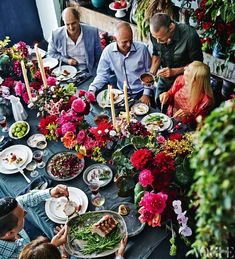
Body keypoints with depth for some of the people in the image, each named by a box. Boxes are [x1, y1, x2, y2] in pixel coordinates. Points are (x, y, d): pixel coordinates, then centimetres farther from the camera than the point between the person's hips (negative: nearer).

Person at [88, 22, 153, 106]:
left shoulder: (142, 48, -7)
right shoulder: (108, 51, -6)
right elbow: (102, 75, 1)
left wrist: (146, 94, -7)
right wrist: (92, 89, -15)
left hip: (141, 93, -1)